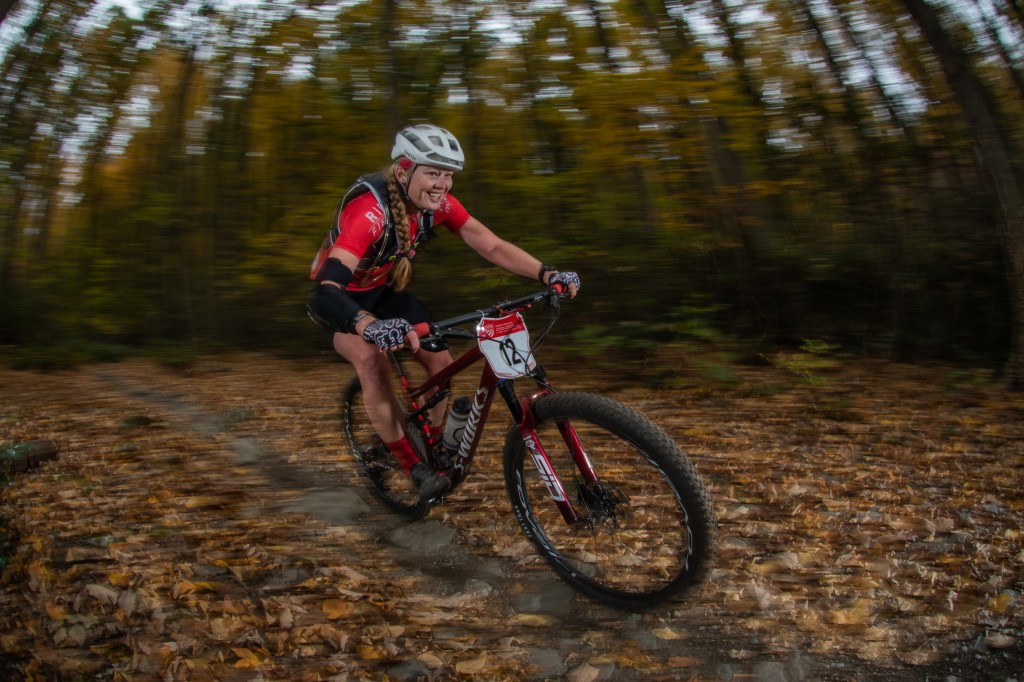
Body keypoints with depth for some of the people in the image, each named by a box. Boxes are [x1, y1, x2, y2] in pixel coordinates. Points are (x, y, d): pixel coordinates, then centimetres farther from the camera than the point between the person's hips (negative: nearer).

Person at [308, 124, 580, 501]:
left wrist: (546, 273, -36)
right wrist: (368, 325, -71)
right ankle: (413, 466, -16)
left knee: (441, 361, -5)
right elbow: (326, 291, -50)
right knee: (372, 361, -31)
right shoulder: (369, 209, -39)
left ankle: (433, 441, 21)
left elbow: (492, 246, -20)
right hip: (343, 299, -5)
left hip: (384, 290, 6)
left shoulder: (438, 204, -20)